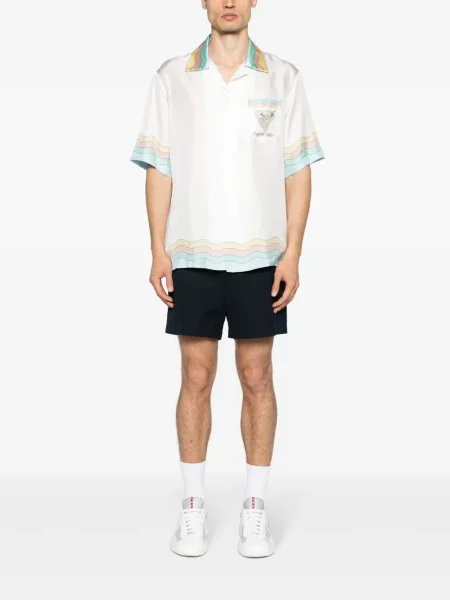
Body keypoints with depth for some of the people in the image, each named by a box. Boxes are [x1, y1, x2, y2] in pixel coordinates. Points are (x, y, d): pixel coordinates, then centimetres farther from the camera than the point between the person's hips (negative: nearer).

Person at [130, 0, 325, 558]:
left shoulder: (283, 78, 4)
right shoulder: (171, 78, 5)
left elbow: (297, 172, 2)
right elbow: (158, 170, 4)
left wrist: (292, 254, -6)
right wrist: (158, 252, -3)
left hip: (260, 258, 0)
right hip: (192, 256, 0)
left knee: (257, 379, 5)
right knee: (196, 378, 5)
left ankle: (255, 508, 17)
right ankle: (193, 507, 18)